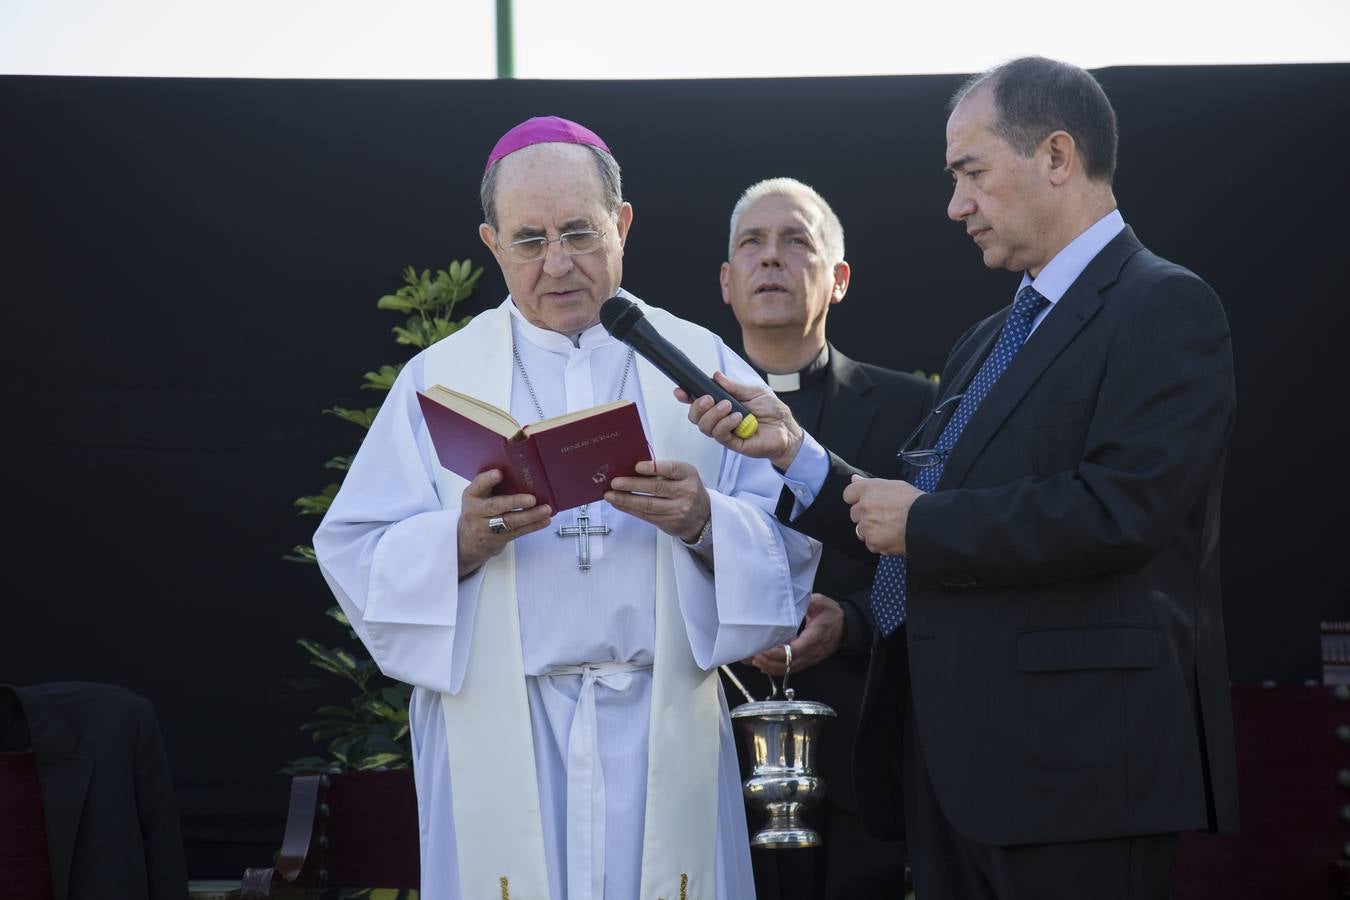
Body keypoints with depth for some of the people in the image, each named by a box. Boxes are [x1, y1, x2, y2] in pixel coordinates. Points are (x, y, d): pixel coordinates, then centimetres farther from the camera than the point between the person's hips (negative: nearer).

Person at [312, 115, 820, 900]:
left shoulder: (703, 363, 8)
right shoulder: (439, 378, 8)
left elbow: (786, 538, 1)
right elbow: (359, 556, -1)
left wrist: (703, 524, -18)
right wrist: (461, 541, -19)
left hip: (664, 734, 1)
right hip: (499, 734, 0)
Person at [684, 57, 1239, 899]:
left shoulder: (1166, 308, -7)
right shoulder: (989, 341, 21)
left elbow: (1119, 510, -20)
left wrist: (923, 524, -11)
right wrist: (793, 450, 7)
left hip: (1075, 761, -8)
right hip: (954, 757, 8)